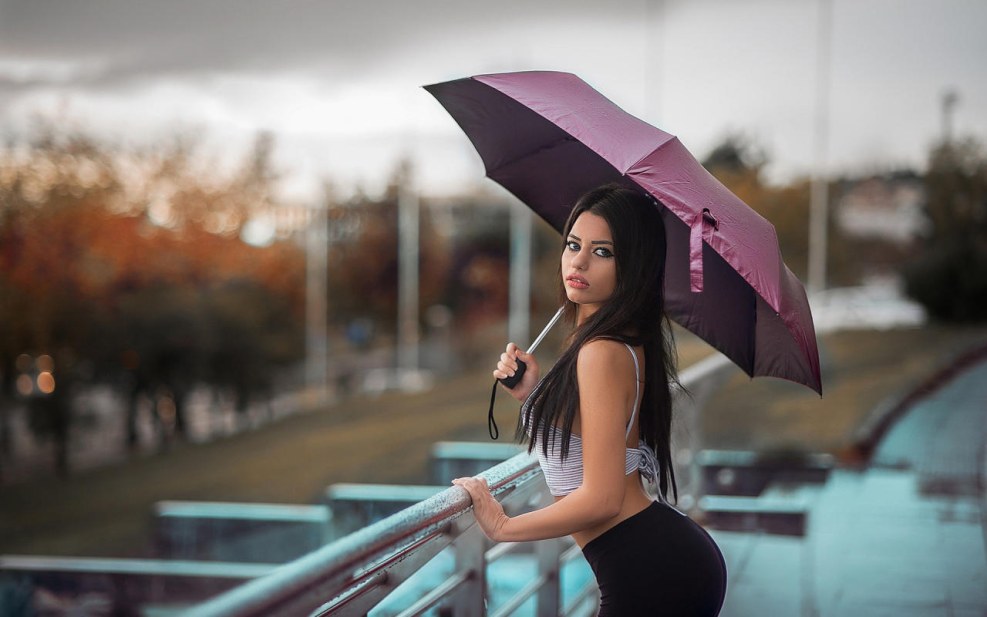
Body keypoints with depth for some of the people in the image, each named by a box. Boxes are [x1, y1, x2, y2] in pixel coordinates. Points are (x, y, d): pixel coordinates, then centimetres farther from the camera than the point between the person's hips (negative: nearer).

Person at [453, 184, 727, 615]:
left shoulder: (602, 353, -18)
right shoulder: (629, 343, 11)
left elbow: (601, 499, -21)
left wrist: (502, 527, -8)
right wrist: (535, 396, 5)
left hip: (650, 576, -9)